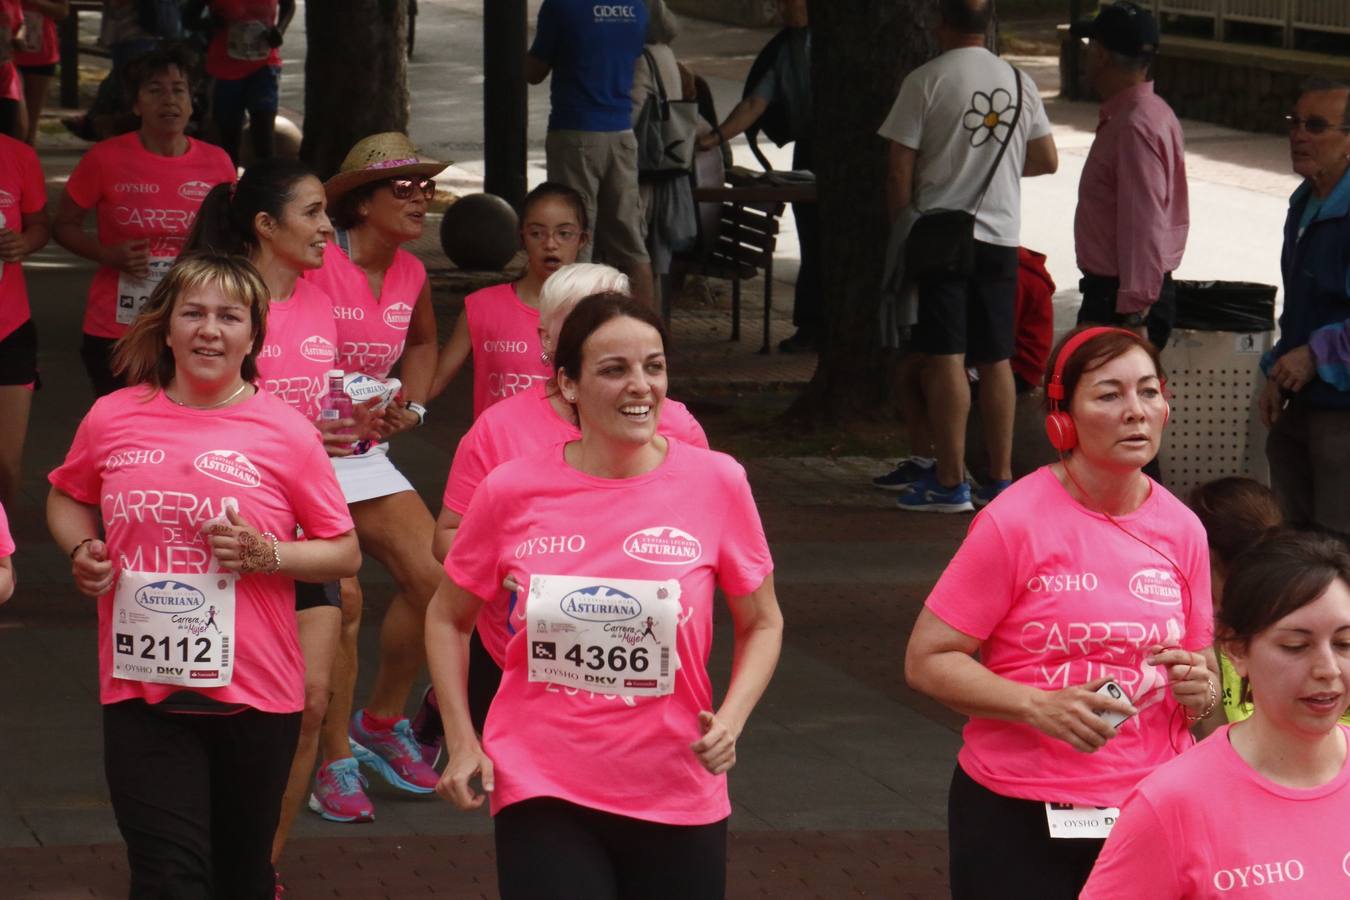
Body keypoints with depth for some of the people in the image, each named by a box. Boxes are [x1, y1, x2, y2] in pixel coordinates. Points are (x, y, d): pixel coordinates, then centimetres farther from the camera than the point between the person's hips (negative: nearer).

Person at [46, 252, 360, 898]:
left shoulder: (285, 432, -4)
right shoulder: (112, 419, 1)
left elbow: (345, 554, 2)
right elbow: (67, 499, 20)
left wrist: (266, 554, -16)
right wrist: (81, 550, -1)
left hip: (253, 692, 0)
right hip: (142, 690, 0)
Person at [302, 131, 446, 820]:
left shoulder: (410, 275, 6)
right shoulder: (313, 265, -17)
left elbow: (423, 342, 28)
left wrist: (408, 405, 12)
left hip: (365, 453, 7)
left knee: (431, 577, -5)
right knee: (339, 594, -17)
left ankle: (382, 722, 17)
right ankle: (333, 763, -4)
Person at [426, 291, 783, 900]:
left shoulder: (716, 483, -4)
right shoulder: (511, 492, -5)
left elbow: (761, 623, 9)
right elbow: (448, 617, 11)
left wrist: (732, 718, -8)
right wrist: (462, 741, 2)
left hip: (677, 798, 1)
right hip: (543, 792, -1)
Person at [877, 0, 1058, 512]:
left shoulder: (927, 81, -9)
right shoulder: (1019, 83, 6)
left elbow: (900, 170, -10)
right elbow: (1047, 160, 12)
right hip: (1000, 238, 5)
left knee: (944, 358, -4)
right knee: (996, 360, 10)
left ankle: (950, 483, -5)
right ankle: (1000, 480, 12)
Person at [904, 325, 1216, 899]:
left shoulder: (1181, 530, 4)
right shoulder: (1014, 523, -10)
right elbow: (927, 661, -10)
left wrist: (1201, 692, -7)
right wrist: (1038, 706, -22)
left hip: (1153, 814, 4)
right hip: (1018, 822, -4)